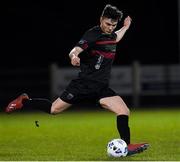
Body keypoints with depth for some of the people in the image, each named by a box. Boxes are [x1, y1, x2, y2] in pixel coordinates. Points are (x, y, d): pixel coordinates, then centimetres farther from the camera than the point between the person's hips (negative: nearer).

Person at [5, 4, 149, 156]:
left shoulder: (111, 34, 10)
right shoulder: (93, 34, -14)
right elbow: (75, 50, -30)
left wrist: (125, 27, 33)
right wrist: (74, 56, -51)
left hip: (102, 88, 6)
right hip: (84, 83, -6)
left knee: (124, 111, -10)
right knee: (54, 109, 2)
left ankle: (127, 146, -3)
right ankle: (24, 101, 24)